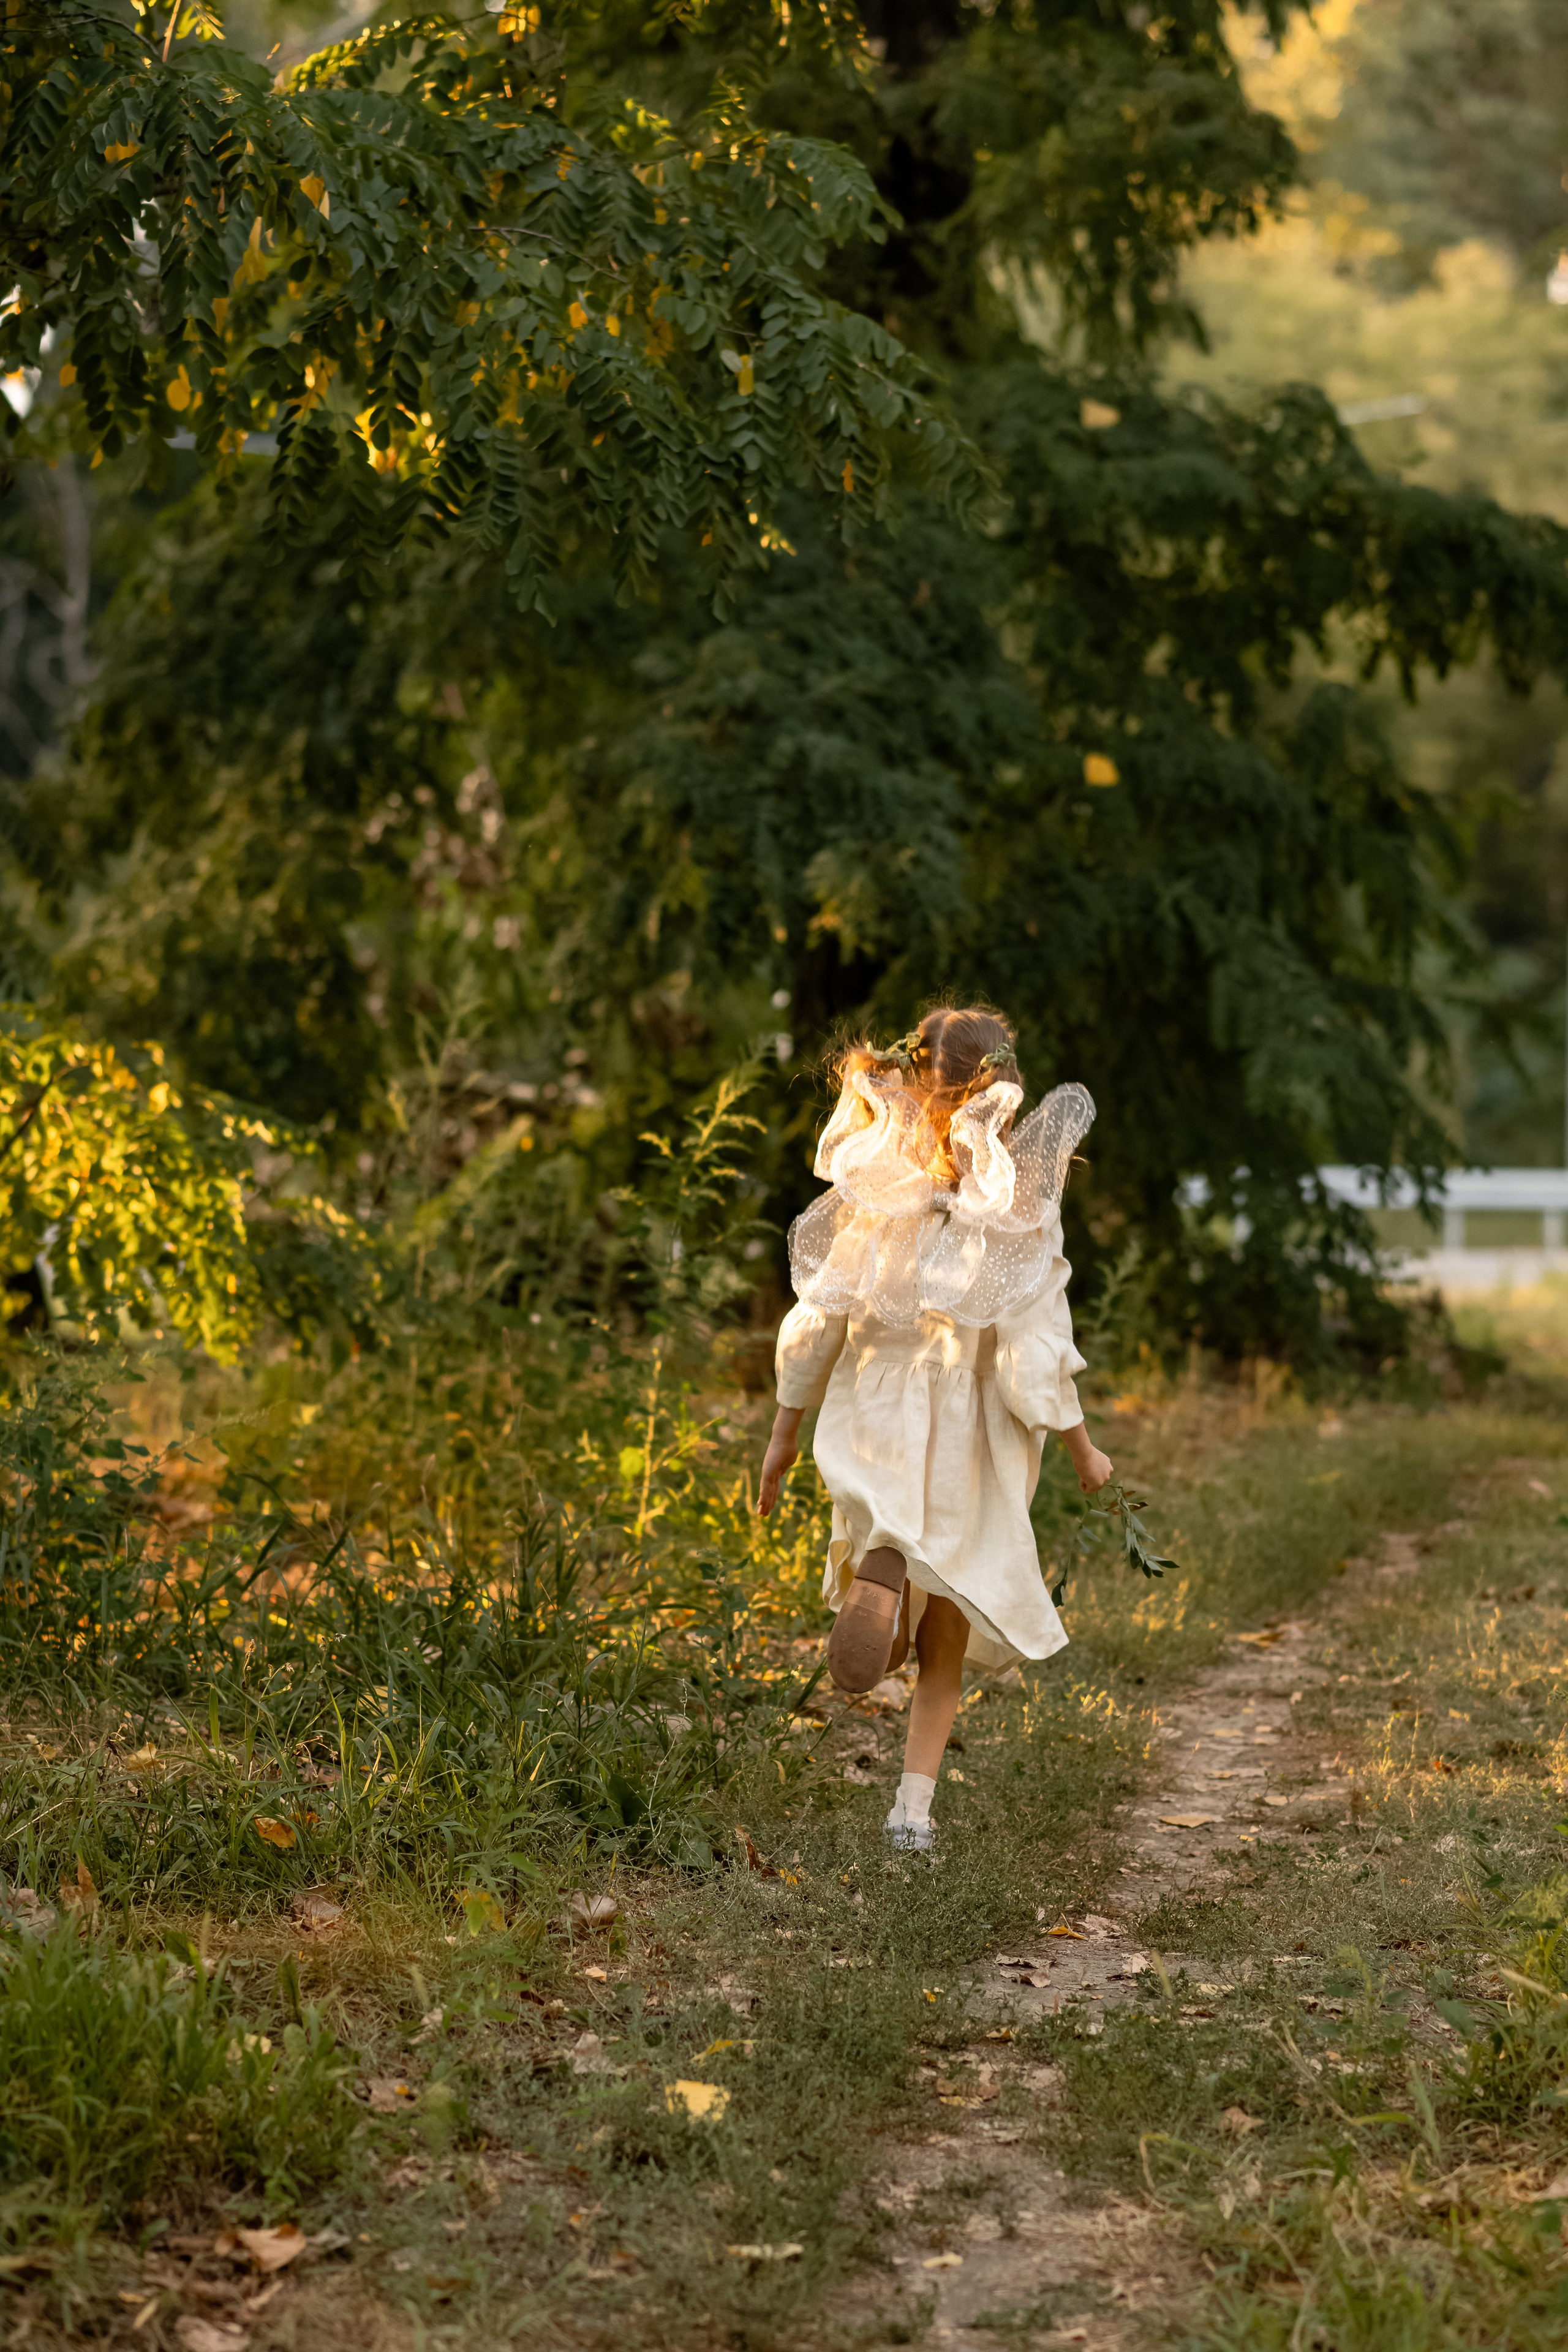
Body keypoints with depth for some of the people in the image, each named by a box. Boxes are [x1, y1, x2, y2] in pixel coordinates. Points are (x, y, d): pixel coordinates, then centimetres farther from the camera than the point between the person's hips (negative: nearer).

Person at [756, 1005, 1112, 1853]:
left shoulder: (874, 1186, -4)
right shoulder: (1015, 1203, -13)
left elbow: (819, 1316, 0)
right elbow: (1032, 1346, -13)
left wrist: (785, 1428, 11)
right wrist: (1080, 1446, 0)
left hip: (872, 1413, 1)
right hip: (969, 1431, -1)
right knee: (947, 1637, 14)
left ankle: (878, 1570, -19)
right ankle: (914, 1805, 7)